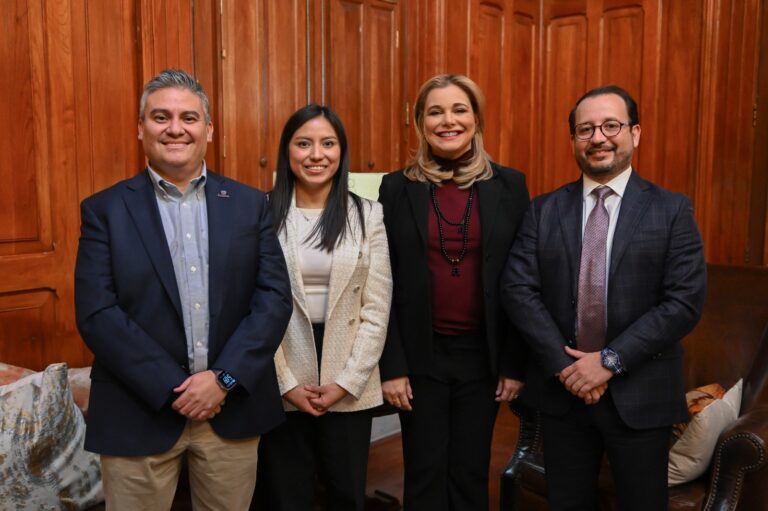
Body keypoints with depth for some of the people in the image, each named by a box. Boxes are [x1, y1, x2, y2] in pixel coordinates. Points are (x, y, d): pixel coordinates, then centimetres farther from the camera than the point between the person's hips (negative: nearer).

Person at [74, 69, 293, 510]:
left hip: (233, 408, 2)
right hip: (140, 413, -1)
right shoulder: (105, 210, -1)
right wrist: (172, 389, -13)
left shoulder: (250, 204, 3)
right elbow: (96, 313, -8)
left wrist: (224, 378, -12)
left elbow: (275, 297, -2)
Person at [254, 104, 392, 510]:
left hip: (350, 387, 1)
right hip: (280, 389, -1)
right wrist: (287, 383, -8)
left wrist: (346, 382, -8)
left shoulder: (367, 215, 0)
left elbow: (376, 310, -2)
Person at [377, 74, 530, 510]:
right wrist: (391, 365, -6)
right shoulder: (397, 188, -2)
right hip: (420, 354, 0)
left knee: (471, 472, 14)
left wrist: (515, 363, -1)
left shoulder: (509, 185, -1)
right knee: (426, 473, 11)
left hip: (483, 353, 1)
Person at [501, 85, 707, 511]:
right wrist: (563, 364, -13)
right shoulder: (543, 211, 2)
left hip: (640, 395, -1)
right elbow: (518, 289, -5)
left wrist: (610, 360, -16)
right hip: (561, 388, 2)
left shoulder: (672, 210, -3)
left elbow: (685, 302, -11)